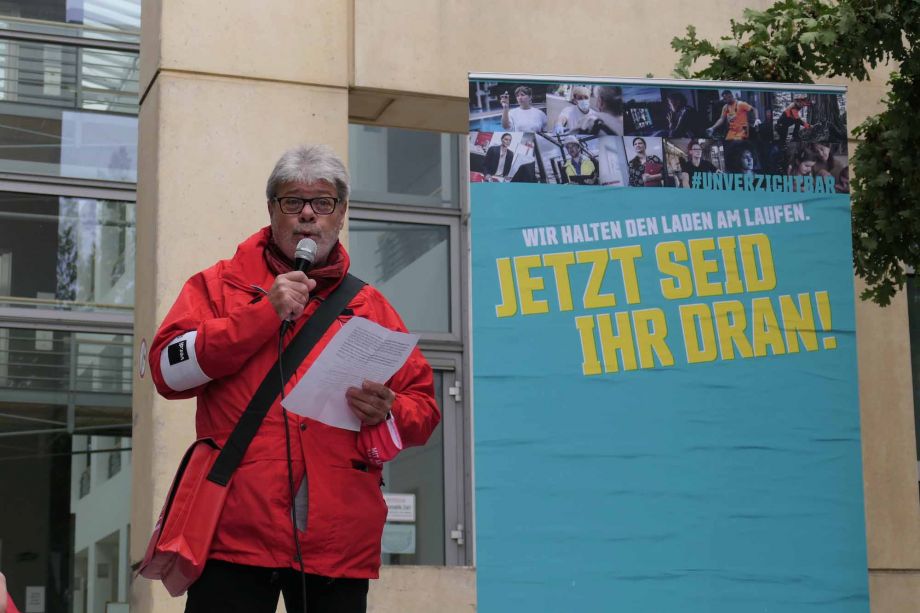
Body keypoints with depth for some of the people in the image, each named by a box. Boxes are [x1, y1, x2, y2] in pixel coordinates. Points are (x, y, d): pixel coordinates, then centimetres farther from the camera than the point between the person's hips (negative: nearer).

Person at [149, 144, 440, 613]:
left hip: (341, 544, 2)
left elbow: (423, 408, 15)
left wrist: (385, 414, -8)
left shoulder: (369, 306, 16)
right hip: (237, 534, -2)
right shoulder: (221, 284, 10)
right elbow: (169, 369, -4)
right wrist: (265, 312, -8)